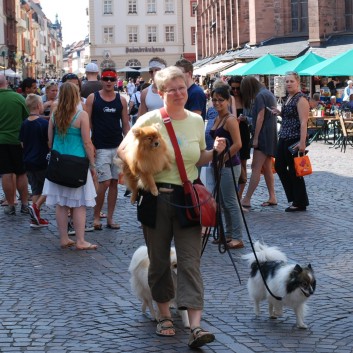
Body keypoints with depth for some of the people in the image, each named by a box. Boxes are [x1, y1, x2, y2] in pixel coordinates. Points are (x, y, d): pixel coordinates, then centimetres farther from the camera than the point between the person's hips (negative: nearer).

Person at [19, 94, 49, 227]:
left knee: (36, 189, 13)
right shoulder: (44, 123, -14)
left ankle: (36, 219, 12)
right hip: (42, 161, -6)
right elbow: (49, 144, -14)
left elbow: (22, 143, 10)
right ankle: (36, 206, -9)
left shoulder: (24, 124, 3)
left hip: (28, 161, 6)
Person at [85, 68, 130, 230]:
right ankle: (96, 216, 6)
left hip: (118, 147, 4)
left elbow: (126, 125, 10)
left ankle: (110, 218, 13)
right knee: (105, 182, -10)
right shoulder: (93, 98, -1)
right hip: (100, 148, -4)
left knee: (114, 182, 6)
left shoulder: (121, 100, 7)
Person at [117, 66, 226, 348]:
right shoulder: (150, 120, -6)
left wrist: (215, 151, -2)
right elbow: (123, 149, -1)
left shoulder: (196, 121, 6)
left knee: (190, 262, -6)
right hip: (156, 198, -2)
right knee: (159, 261, 10)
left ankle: (195, 326, -12)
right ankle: (165, 315, 27)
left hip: (187, 197, 2)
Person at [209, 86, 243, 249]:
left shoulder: (230, 120, -14)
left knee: (230, 202, -7)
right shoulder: (217, 119, 13)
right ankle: (229, 234, 23)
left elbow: (237, 145, -21)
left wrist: (222, 159, -15)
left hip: (230, 165, -9)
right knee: (223, 202, 14)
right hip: (220, 165, 9)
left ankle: (237, 238, -3)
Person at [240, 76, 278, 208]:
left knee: (256, 167, -13)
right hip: (271, 134, 10)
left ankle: (246, 200, -17)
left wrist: (255, 138, -17)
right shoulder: (268, 93, 17)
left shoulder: (260, 96, -13)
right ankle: (272, 198, 15)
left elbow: (260, 117, -18)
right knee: (267, 168, 13)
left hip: (264, 135, -10)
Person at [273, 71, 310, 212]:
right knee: (279, 166, 11)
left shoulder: (301, 99, -13)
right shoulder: (288, 98, 14)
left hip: (295, 139, -10)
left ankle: (300, 203, 9)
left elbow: (303, 122, -18)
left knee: (294, 171, -2)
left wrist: (302, 142, -24)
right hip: (284, 138, 10)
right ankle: (294, 197, 22)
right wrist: (279, 113, 7)